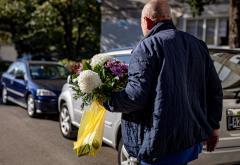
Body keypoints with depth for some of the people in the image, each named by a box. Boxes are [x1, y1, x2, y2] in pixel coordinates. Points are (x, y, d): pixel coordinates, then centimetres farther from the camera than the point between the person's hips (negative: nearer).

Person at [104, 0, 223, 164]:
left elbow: (136, 95, -20)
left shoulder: (147, 47, -12)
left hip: (163, 143, -7)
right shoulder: (198, 44, 10)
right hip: (194, 139, 7)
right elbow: (214, 89, 11)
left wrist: (107, 101, -2)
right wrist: (213, 126, 20)